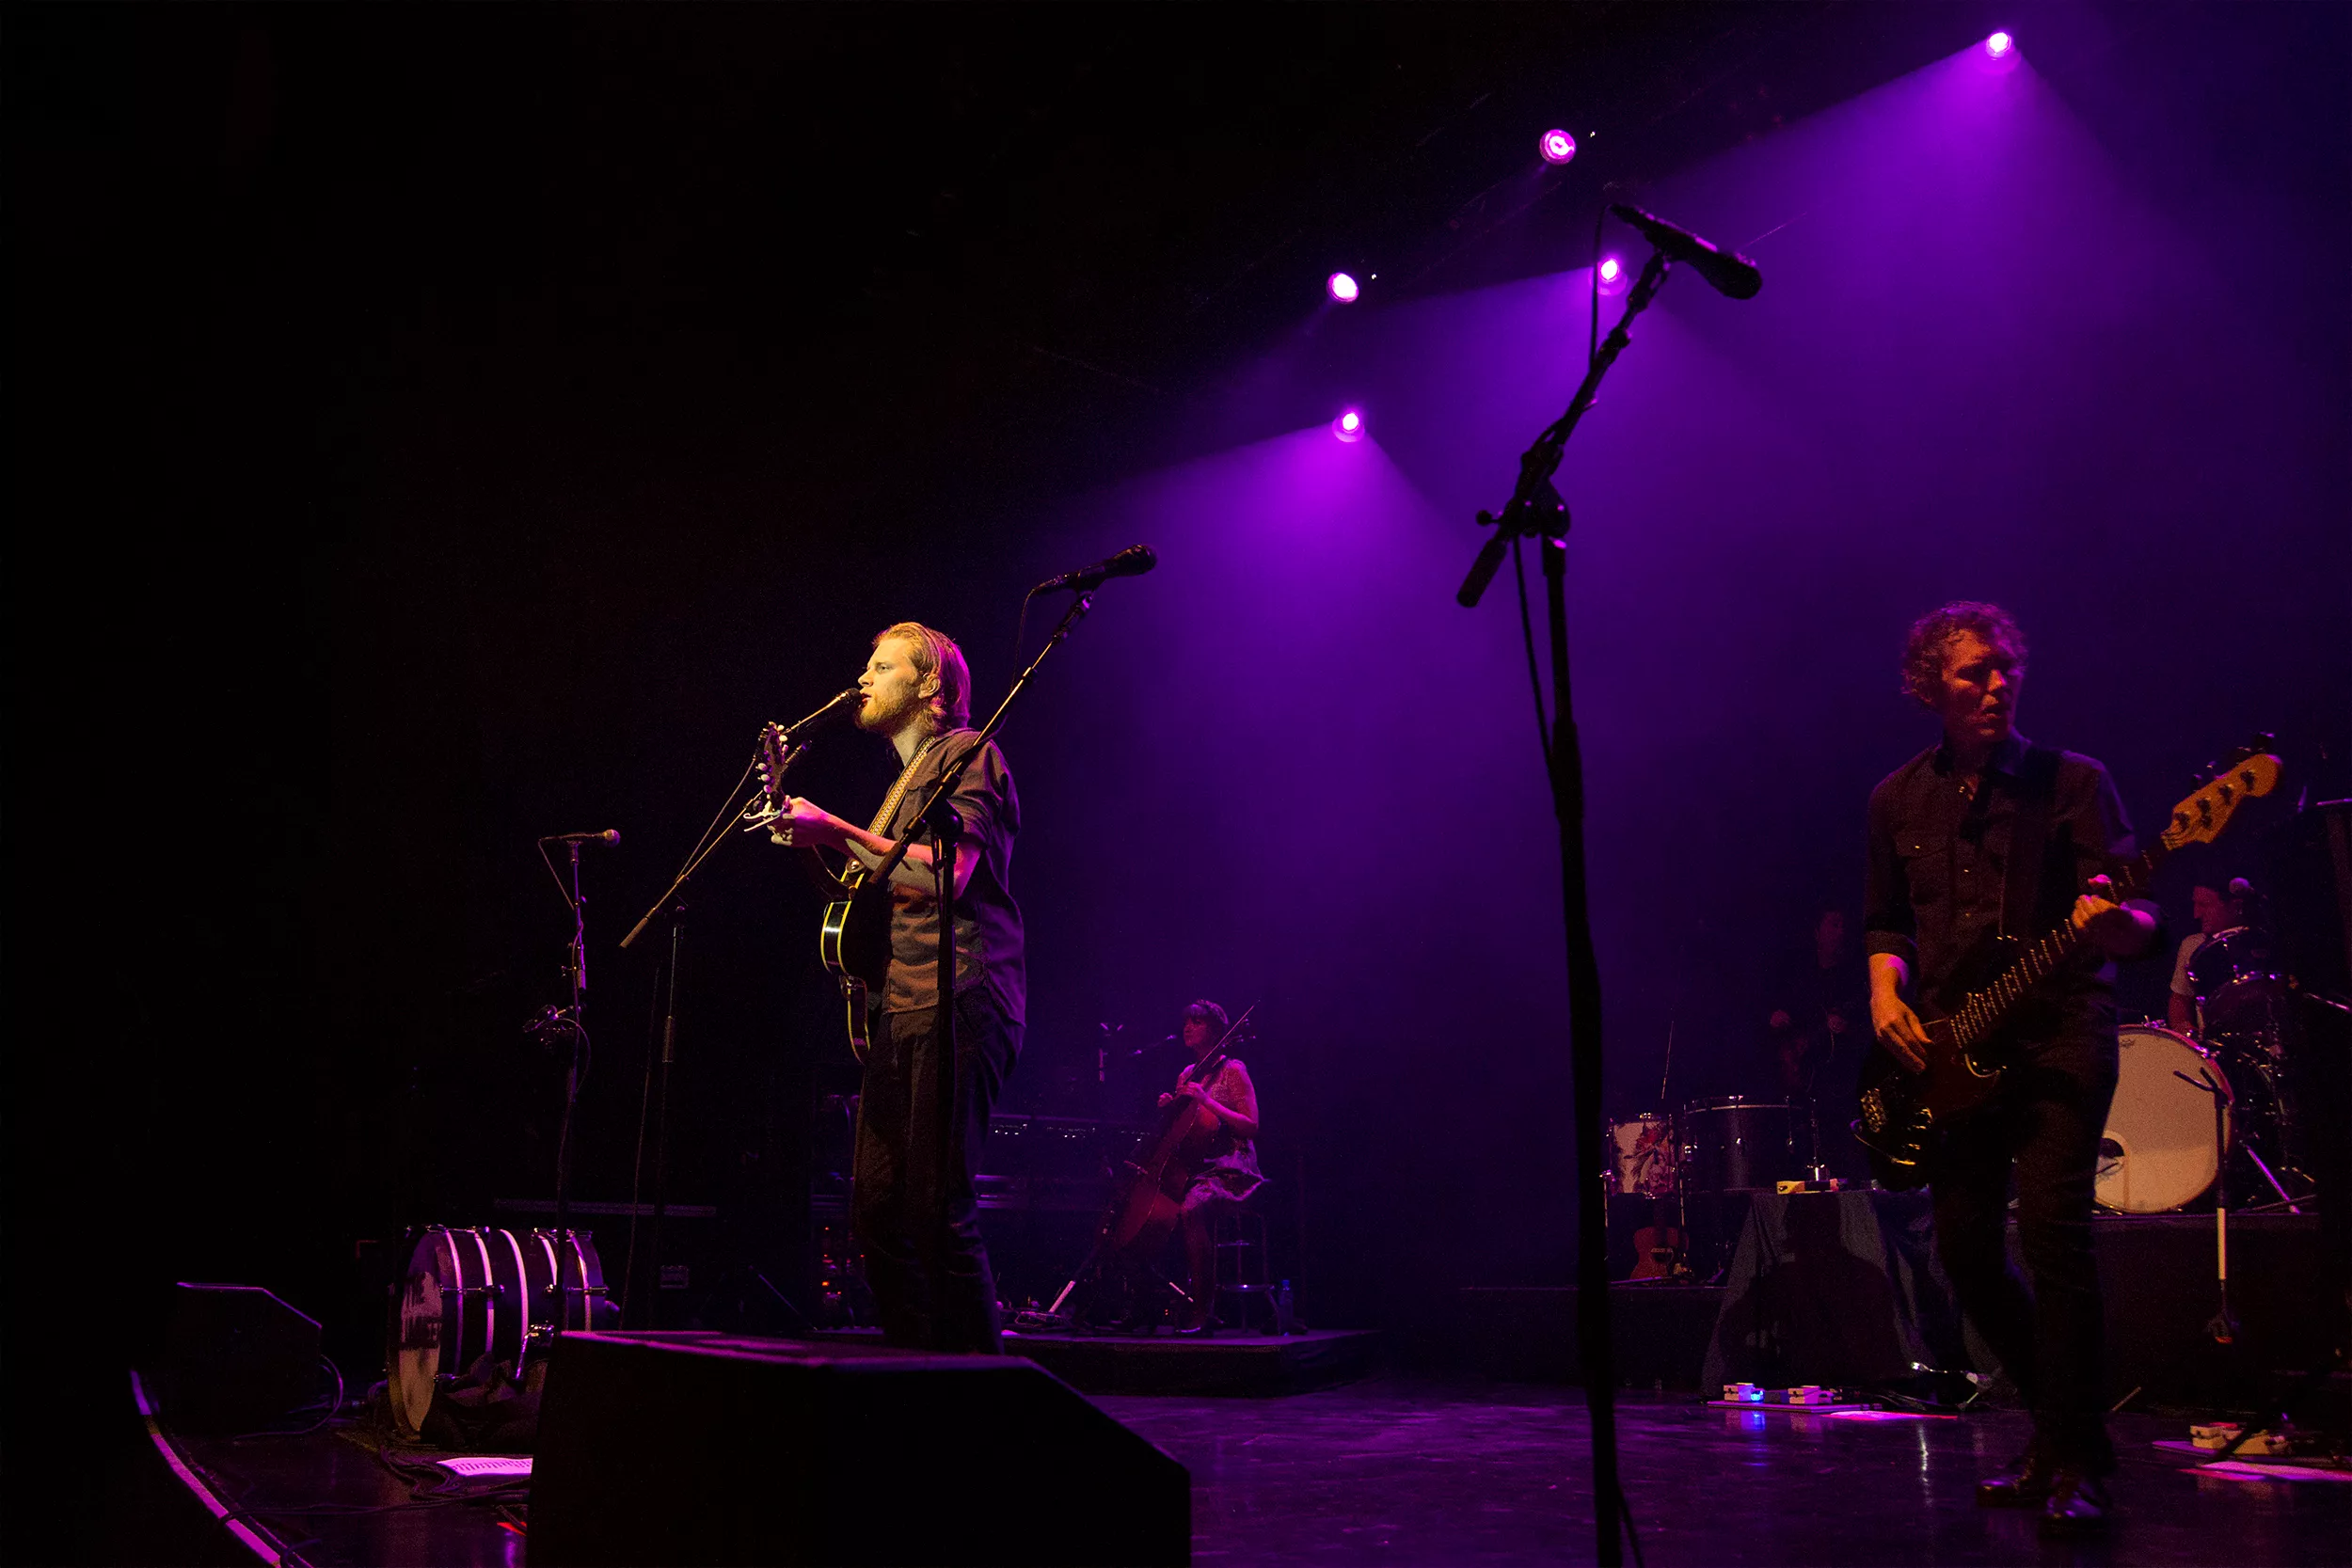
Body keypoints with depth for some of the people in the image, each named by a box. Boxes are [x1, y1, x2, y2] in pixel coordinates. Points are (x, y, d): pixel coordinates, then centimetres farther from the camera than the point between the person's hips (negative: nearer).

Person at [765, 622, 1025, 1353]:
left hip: (956, 1004, -9)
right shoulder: (907, 779, 28)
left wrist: (836, 831, -14)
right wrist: (810, 839, 14)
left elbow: (946, 875, -16)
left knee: (936, 1209, -15)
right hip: (901, 1008, 9)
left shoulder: (966, 754, -1)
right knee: (877, 1210, 6)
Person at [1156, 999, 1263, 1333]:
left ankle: (1199, 1310, -32)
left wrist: (1206, 1100, -17)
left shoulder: (1232, 1069, 0)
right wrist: (1170, 1107, 5)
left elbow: (1251, 1127, -9)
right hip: (1191, 1167, 7)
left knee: (1191, 1208, -37)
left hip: (1228, 1171, -7)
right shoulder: (1186, 1074, 20)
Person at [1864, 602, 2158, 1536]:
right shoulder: (1898, 800, 10)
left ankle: (2074, 1466, -9)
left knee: (2051, 1224, -19)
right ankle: (2062, 1431, 24)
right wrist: (1886, 992, -1)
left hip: (2060, 1030, -4)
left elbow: (2138, 931, -6)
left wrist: (2112, 922, -29)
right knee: (1968, 1252, 3)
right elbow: (1887, 924, 19)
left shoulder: (2072, 782, 0)